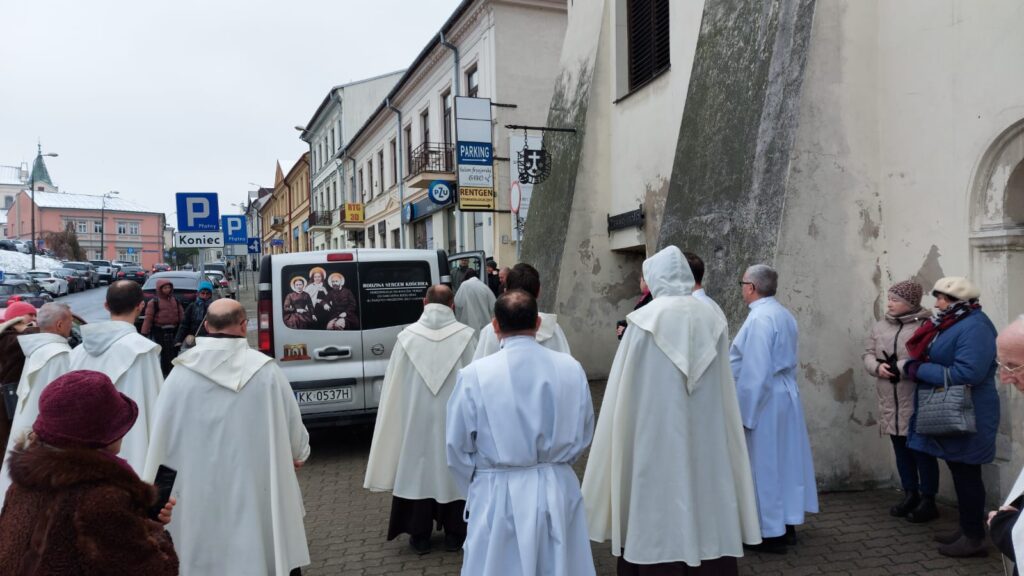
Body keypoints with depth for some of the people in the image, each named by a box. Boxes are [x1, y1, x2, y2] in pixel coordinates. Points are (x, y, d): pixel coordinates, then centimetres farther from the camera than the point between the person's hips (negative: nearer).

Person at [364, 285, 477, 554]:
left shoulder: (407, 336, -7)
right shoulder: (465, 335, -10)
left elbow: (394, 387, -1)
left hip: (416, 418, 1)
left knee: (420, 468, 12)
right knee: (452, 469, 12)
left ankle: (420, 537, 22)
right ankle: (454, 535, 23)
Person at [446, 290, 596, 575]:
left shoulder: (474, 375, -13)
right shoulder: (571, 368, -6)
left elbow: (457, 447, -4)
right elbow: (583, 435, 6)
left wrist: (475, 489, 13)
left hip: (498, 496, -2)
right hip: (559, 491, 3)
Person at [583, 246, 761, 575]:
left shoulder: (646, 320, -9)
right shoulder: (713, 320, 4)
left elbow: (625, 391, -7)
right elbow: (724, 391, 10)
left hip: (656, 437, -4)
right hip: (707, 439, 4)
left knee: (659, 515, 3)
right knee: (706, 500, 12)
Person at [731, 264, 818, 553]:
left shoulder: (759, 318, -20)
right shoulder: (784, 315, 8)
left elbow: (755, 372, -23)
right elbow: (785, 361, 12)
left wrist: (743, 413, -18)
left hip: (764, 400, -9)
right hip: (786, 394, 9)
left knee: (764, 464, 1)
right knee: (783, 460, 16)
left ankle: (772, 533, 12)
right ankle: (787, 525, 27)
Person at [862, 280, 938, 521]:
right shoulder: (879, 327, 11)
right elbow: (868, 354, 11)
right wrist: (877, 367, -9)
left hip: (917, 403, -6)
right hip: (890, 404, 6)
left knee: (922, 451, 3)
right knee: (901, 450, 15)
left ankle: (928, 500, 16)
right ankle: (910, 495, 28)